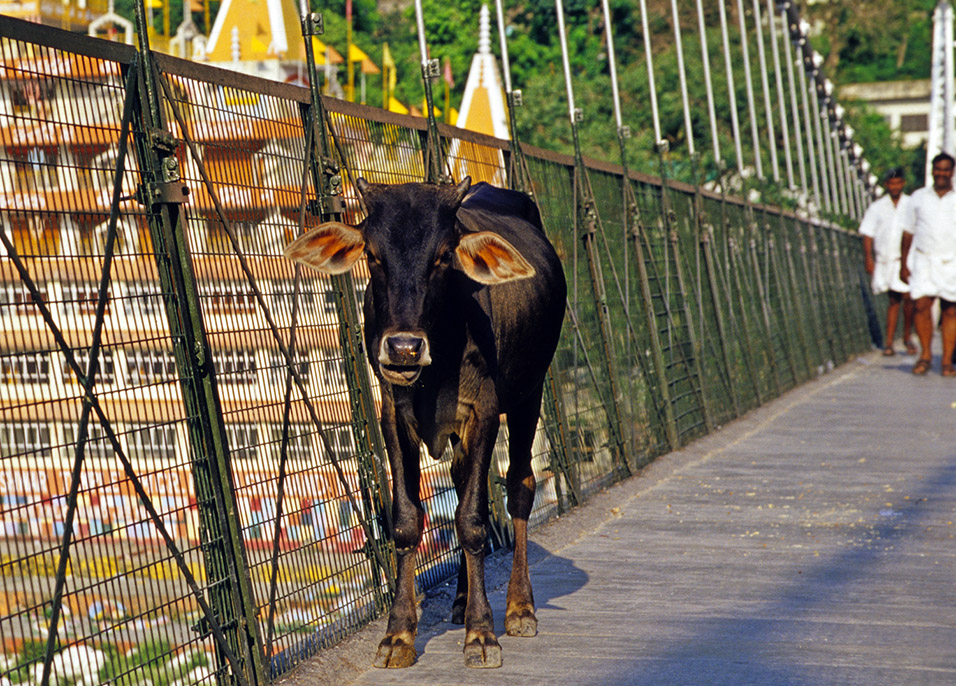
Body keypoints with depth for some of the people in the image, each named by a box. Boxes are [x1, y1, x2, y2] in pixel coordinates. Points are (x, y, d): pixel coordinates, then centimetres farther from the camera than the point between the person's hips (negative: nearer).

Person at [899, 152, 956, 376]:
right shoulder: (918, 198, 11)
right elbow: (908, 232, 14)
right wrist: (903, 264, 10)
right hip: (924, 261, 0)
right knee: (921, 305, -12)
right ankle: (925, 355, 2)